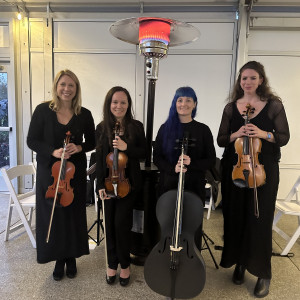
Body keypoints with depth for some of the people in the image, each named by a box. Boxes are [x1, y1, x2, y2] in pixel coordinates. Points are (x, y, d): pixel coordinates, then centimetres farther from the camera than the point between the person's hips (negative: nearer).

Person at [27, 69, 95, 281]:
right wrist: (53, 151, -18)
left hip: (75, 172, 1)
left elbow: (91, 143, 7)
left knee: (73, 214, 10)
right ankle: (59, 259, 28)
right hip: (49, 172, 0)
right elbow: (32, 140, -2)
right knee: (52, 215, 7)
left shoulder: (84, 115, -1)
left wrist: (79, 147, -14)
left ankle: (71, 257, 31)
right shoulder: (43, 110, -3)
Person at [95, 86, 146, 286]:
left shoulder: (136, 126, -1)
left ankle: (124, 264, 18)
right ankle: (112, 264, 28)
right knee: (110, 224, 8)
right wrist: (101, 185, -4)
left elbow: (143, 154, -1)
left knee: (121, 222, -6)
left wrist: (126, 147, -19)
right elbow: (99, 159, 1)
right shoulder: (102, 128, 2)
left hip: (129, 183, -1)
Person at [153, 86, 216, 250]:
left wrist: (191, 163, -18)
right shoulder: (166, 128, 4)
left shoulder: (203, 130, 0)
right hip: (168, 185, 1)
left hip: (194, 186, -1)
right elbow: (157, 158, 3)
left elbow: (211, 160, 0)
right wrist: (172, 168, -16)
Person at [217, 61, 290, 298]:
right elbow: (221, 140, 5)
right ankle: (239, 263, 29)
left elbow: (284, 137, 0)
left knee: (260, 220, 1)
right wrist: (235, 135, -15)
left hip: (264, 169, -2)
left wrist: (264, 134, -18)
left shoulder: (274, 104, 1)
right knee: (235, 217, 8)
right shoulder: (231, 107, 6)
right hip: (234, 169, 2)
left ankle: (263, 274, 19)